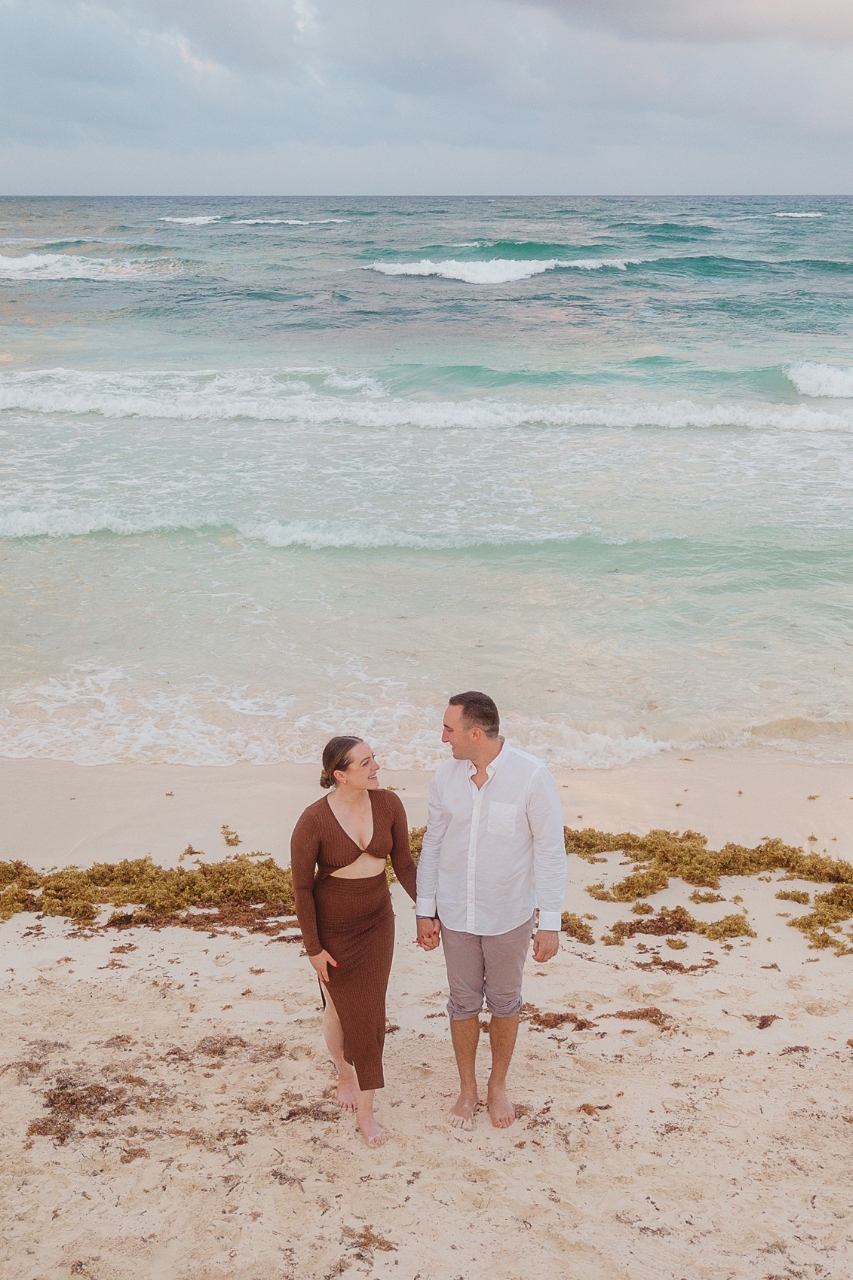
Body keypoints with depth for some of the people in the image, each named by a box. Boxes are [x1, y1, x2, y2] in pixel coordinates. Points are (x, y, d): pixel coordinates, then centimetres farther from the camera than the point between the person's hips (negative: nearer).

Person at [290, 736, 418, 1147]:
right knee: (340, 1007, 15)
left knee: (369, 1013, 8)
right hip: (332, 927, -3)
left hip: (376, 922, 3)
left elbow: (403, 864, -2)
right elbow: (301, 887, -15)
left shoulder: (389, 804, -14)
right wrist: (313, 948, -11)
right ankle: (344, 1073, 46)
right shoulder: (313, 822, -25)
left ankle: (365, 1110, 22)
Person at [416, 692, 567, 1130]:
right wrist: (425, 911, 4)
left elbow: (550, 851, -14)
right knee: (463, 1001, 16)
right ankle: (467, 1088, 36)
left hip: (508, 915, -2)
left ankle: (498, 1086, 38)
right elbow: (432, 844, 2)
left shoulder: (532, 776, -20)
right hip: (455, 913, 2)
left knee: (504, 1001, 17)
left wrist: (550, 923, -13)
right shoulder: (447, 775, -9)